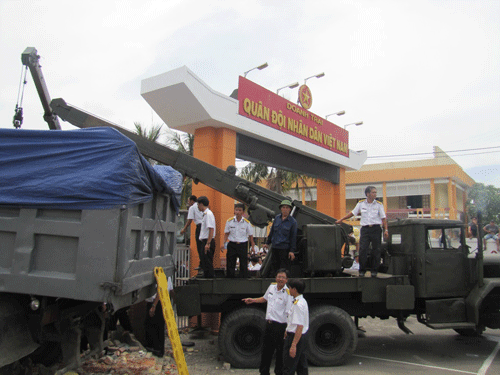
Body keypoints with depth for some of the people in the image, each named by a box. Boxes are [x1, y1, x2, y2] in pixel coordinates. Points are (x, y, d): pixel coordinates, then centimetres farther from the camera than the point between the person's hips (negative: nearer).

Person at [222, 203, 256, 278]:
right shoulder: (229, 221, -1)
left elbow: (250, 235, 2)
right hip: (232, 245, 1)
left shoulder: (247, 222, -3)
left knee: (243, 265, 2)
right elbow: (226, 233, 7)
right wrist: (224, 243, -3)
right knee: (230, 264, 5)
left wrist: (253, 247, -1)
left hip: (243, 245, -1)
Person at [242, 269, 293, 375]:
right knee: (266, 350, 19)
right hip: (269, 323, 7)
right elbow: (265, 298, 25)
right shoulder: (271, 286, 5)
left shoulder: (288, 293, -16)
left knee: (280, 352, 7)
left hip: (280, 326, -7)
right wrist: (252, 300, 23)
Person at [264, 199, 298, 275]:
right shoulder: (277, 218, 8)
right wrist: (267, 242, 19)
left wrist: (292, 251, -10)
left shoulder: (293, 221, -5)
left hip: (285, 249, -5)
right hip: (275, 247, 5)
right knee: (274, 267, 10)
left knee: (284, 270, -2)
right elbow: (272, 231, 17)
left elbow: (293, 237, -6)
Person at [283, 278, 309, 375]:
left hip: (295, 337, -10)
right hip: (303, 336, 10)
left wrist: (293, 345, -27)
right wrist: (288, 331, 26)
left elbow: (300, 326, -26)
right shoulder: (302, 301, 9)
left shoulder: (298, 304, -23)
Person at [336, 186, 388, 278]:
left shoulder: (379, 204, 4)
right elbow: (352, 213, 14)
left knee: (376, 250, 2)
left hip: (376, 229, 0)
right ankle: (362, 270, 6)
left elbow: (383, 218, 3)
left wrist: (386, 230, -6)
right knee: (362, 250, -6)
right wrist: (341, 220, 13)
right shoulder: (361, 204, 7)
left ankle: (374, 270, 14)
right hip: (365, 229, 1)